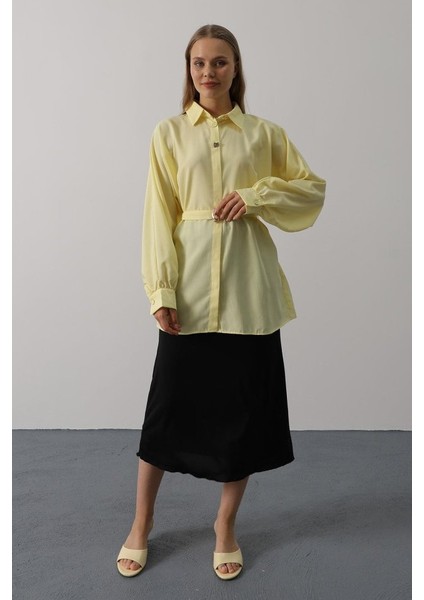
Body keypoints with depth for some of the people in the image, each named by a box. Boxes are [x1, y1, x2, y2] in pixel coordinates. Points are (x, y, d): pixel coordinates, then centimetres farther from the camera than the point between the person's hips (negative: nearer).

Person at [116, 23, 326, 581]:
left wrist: (257, 196, -6)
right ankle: (141, 525, 28)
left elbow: (313, 189, 12)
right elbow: (158, 216, 0)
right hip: (190, 289, -1)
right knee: (169, 405, 5)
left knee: (245, 408, 7)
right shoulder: (169, 133, 6)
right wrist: (161, 291, -9)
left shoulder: (264, 133, 9)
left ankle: (226, 525, 29)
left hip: (248, 290, 1)